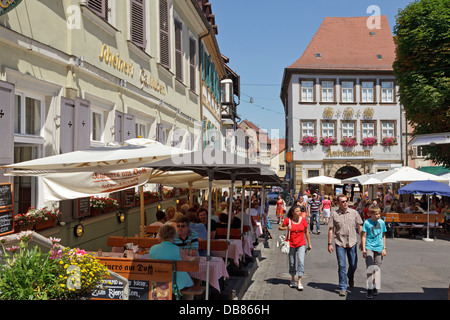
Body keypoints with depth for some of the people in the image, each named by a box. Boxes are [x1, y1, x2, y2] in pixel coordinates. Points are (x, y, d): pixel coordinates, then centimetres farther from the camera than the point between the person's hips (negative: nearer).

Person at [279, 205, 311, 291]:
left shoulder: (303, 220, -4)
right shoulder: (288, 220, -8)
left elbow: (306, 232, 7)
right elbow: (280, 227, 3)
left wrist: (309, 243, 9)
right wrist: (286, 228, -17)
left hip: (301, 244, 0)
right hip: (291, 244, 0)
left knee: (301, 262, -12)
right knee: (292, 263, 11)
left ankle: (299, 282, -7)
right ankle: (292, 280, 31)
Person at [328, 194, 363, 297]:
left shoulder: (354, 213, 3)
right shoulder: (334, 214, -1)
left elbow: (359, 227, 7)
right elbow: (331, 229, 1)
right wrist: (329, 244, -2)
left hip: (352, 242, 2)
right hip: (340, 243, -2)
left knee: (353, 265, 13)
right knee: (342, 266, -3)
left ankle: (351, 277, 45)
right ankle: (343, 288, 8)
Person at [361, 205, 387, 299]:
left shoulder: (382, 222, 5)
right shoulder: (367, 222, -6)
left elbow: (383, 236, 14)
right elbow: (363, 236, -2)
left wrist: (384, 248, 12)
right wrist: (363, 249, -6)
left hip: (379, 248, 4)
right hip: (369, 248, -3)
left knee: (377, 268, 9)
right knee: (370, 268, -12)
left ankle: (375, 287, 25)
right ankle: (369, 289, -4)